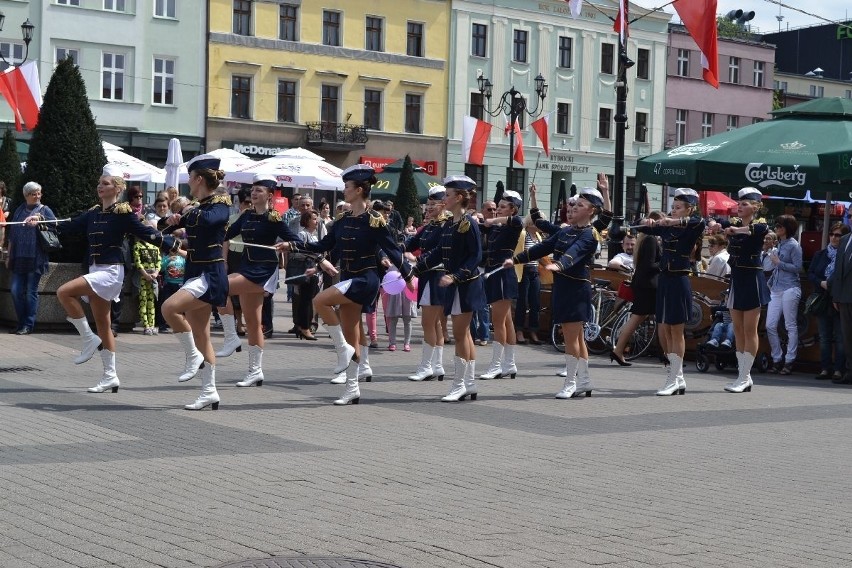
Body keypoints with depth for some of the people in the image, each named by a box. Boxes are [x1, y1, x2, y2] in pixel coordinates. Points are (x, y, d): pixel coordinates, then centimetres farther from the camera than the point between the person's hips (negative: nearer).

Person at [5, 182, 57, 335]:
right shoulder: (19, 211, 13)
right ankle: (21, 322, 14)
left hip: (35, 258, -4)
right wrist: (9, 256, 15)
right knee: (16, 290, 2)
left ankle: (29, 325, 7)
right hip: (18, 258, 4)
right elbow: (12, 234, 17)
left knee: (31, 292, 0)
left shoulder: (44, 210, 3)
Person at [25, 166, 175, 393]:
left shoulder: (124, 213, -8)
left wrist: (173, 245, -15)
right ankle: (110, 377, 14)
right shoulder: (93, 213, 12)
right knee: (103, 324, 9)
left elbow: (147, 234, -9)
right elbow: (69, 225, 11)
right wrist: (41, 220, 3)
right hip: (95, 271, 8)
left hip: (111, 271, -8)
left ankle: (89, 339, -9)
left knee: (64, 292, -22)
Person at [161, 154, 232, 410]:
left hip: (210, 275, -9)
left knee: (170, 308, -27)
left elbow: (207, 219, -30)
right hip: (195, 273, 9)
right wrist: (174, 219, -5)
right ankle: (209, 392, 12)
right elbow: (166, 226, 18)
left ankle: (194, 356, -11)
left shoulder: (220, 204, -9)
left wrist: (190, 211, -10)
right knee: (200, 335, 8)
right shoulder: (195, 207, 13)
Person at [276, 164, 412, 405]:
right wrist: (291, 246, 9)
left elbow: (392, 249, -10)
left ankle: (343, 349, -13)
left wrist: (408, 275, -9)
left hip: (365, 279, -8)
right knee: (352, 335, 8)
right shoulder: (343, 221, 9)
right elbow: (323, 246, 13)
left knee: (320, 301, -26)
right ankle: (352, 389, 13)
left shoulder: (374, 220, -12)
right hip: (348, 279, 8)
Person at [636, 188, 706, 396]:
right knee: (664, 331, 8)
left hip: (679, 281, -7)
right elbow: (643, 229, 17)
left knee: (676, 331, -2)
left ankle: (673, 381, 4)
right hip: (664, 280, 7)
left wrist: (675, 221, -34)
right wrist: (648, 222, -4)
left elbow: (699, 222, -30)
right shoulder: (666, 228, 10)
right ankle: (679, 379, 16)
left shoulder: (691, 230, -8)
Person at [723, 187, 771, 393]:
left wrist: (735, 230, -40)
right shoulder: (733, 227, 11)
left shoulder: (759, 227, -7)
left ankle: (744, 378, 0)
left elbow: (760, 229, -31)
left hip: (752, 281, -7)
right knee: (738, 331, 8)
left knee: (749, 331, -2)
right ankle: (743, 376, 14)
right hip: (737, 281, 7)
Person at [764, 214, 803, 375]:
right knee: (770, 326, 3)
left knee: (791, 326, 0)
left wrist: (778, 263, -11)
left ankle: (789, 361, 5)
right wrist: (770, 282, 17)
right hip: (776, 289, 8)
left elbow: (798, 267, -12)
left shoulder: (793, 245, -6)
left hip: (790, 289, -8)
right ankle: (777, 359, 12)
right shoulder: (780, 244, 16)